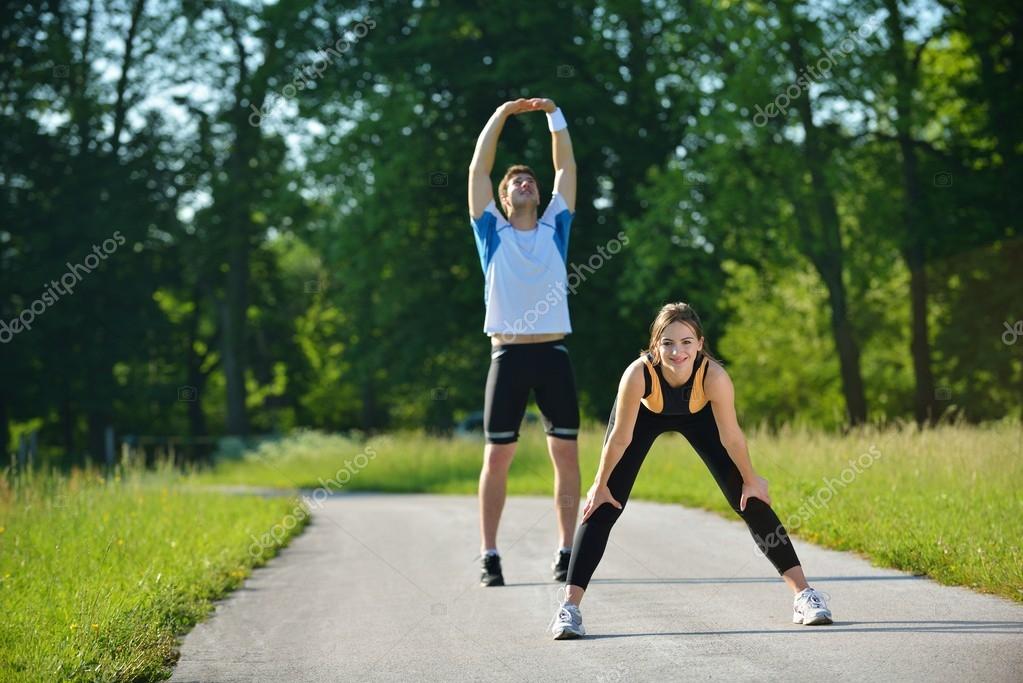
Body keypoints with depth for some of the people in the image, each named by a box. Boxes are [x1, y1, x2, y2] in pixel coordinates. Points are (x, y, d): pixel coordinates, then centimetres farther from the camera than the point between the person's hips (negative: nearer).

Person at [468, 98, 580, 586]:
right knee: (497, 458, -2)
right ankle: (489, 556, 2)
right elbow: (478, 169, 5)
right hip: (508, 355, -2)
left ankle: (566, 552, 7)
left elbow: (566, 168, 13)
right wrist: (502, 114, 7)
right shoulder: (493, 233, 9)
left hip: (553, 354, 2)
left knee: (566, 455, 1)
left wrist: (555, 115, 11)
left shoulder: (554, 229, 14)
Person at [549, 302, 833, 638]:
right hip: (644, 414, -1)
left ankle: (803, 594, 4)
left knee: (750, 502, -3)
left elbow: (730, 437, -23)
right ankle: (569, 605, -7)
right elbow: (620, 437, -27)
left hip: (698, 415, 1)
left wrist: (750, 480, -10)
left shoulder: (714, 377, -40)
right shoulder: (638, 374, -41)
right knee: (603, 507, -10)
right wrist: (600, 485, -15)